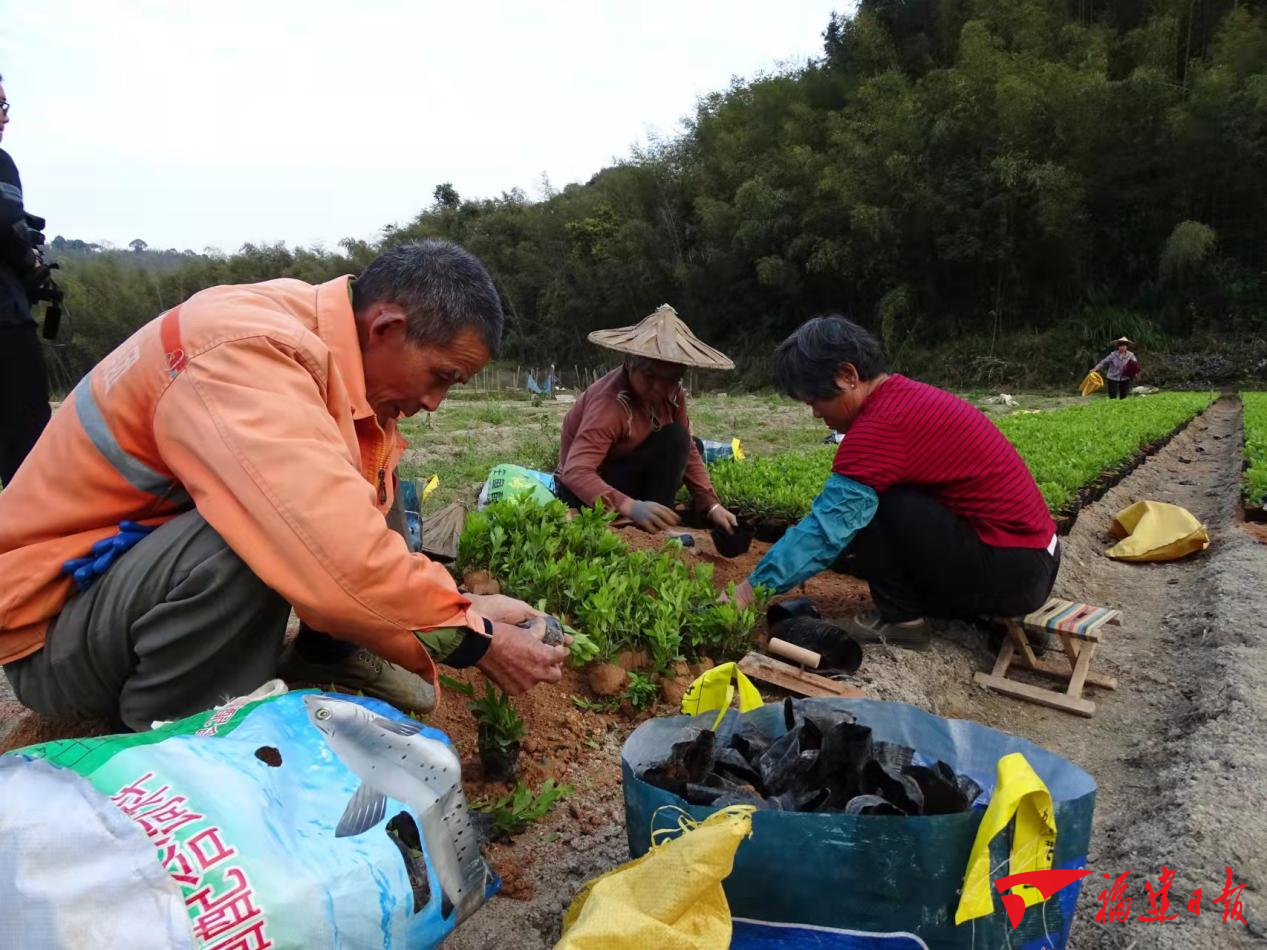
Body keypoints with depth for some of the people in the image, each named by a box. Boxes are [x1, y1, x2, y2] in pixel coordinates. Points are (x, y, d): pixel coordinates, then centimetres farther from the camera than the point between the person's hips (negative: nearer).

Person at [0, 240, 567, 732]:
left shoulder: (342, 355, -3)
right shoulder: (246, 348, -31)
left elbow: (360, 517, 1)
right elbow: (338, 561, -40)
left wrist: (464, 604, -10)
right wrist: (471, 637, -26)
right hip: (54, 615, -8)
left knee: (373, 490, -1)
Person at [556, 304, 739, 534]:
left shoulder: (671, 393, -8)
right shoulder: (610, 403, -31)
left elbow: (687, 450, -2)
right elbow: (576, 472, -42)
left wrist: (711, 505, -16)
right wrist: (630, 507, -57)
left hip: (633, 477, 8)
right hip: (583, 491, -7)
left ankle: (656, 523, -15)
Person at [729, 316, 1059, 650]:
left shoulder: (881, 424, -21)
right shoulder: (905, 397, 10)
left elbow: (826, 527, -22)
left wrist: (752, 588, -15)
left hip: (1009, 571, -10)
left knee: (866, 503, -14)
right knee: (865, 501, 16)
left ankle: (902, 619, -1)